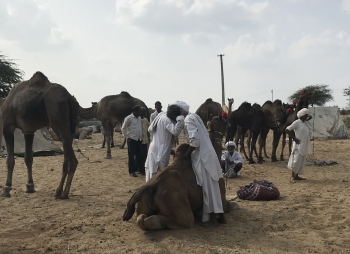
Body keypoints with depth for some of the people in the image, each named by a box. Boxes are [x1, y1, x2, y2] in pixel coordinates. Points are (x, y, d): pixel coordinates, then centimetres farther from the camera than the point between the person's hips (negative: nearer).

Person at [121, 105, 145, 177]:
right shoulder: (128, 118, -9)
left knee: (140, 155, 9)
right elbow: (123, 128, -6)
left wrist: (141, 136, 9)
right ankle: (132, 171, 9)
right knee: (132, 156, 1)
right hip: (132, 140, -6)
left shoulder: (139, 118, 11)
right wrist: (127, 137, -9)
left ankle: (142, 170, 16)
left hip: (139, 139, 6)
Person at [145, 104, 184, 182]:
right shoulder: (166, 120, -19)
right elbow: (175, 131, -34)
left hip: (154, 148, 9)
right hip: (160, 151, -9)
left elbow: (150, 129, 17)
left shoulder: (162, 115, 8)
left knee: (152, 173, 16)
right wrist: (181, 118, -33)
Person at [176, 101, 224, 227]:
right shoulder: (194, 116, 15)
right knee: (210, 187, 13)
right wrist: (189, 152, 17)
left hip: (202, 157, -9)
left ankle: (209, 218, 5)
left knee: (207, 187, -3)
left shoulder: (188, 119, -12)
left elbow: (195, 140, -22)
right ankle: (213, 216, 21)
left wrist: (186, 155, -10)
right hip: (207, 154, 9)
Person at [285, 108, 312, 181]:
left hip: (304, 146, 9)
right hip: (298, 145, -9)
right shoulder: (297, 122, -10)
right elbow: (287, 130, -13)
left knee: (301, 161, 9)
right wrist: (294, 138, -15)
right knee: (296, 160, -11)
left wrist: (309, 137, 8)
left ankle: (296, 176, 15)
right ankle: (293, 176, -2)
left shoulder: (304, 123, 15)